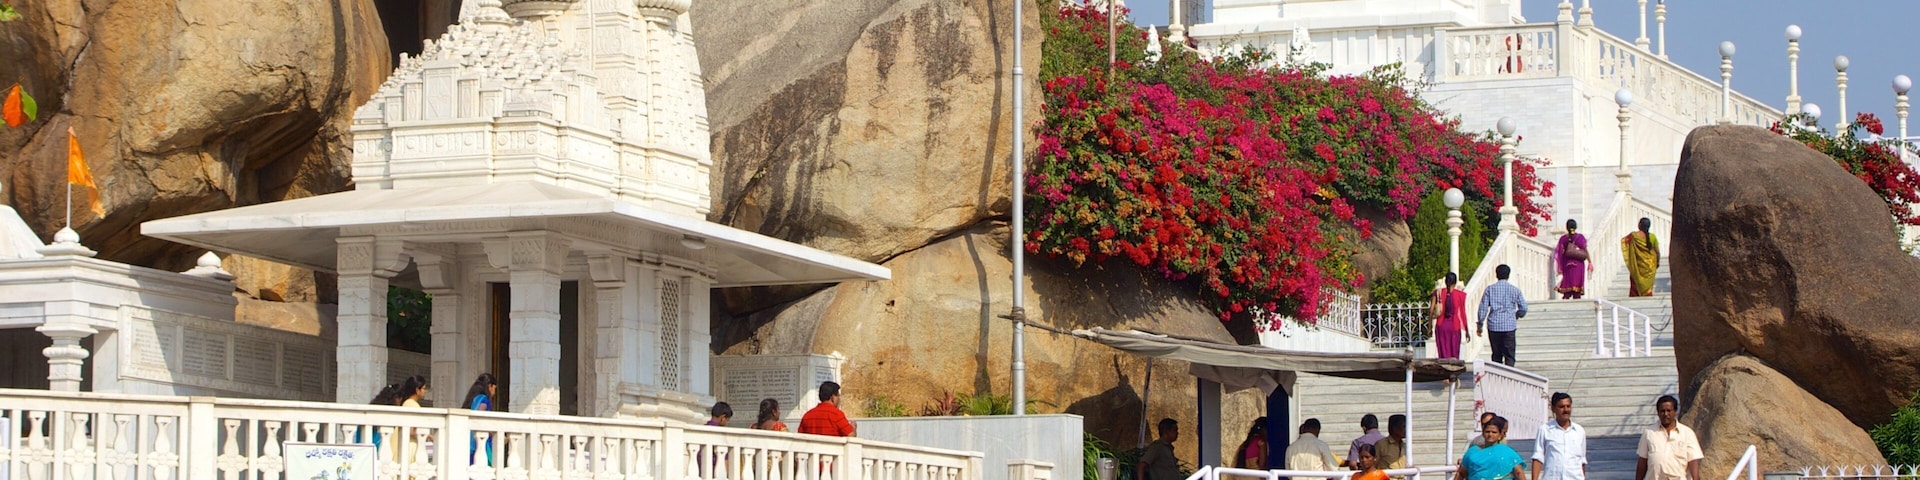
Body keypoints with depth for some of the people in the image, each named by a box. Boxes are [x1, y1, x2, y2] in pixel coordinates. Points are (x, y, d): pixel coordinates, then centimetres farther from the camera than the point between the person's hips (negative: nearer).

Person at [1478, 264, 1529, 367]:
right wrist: (1516, 315, 24)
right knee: (1509, 355, -2)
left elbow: (1483, 308, -1)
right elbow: (1523, 308, 3)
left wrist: (1480, 325, 7)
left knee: (1496, 355, 12)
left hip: (1494, 325, 1)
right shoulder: (1514, 290, 1)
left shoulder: (1490, 289, 2)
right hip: (1509, 326, -1)